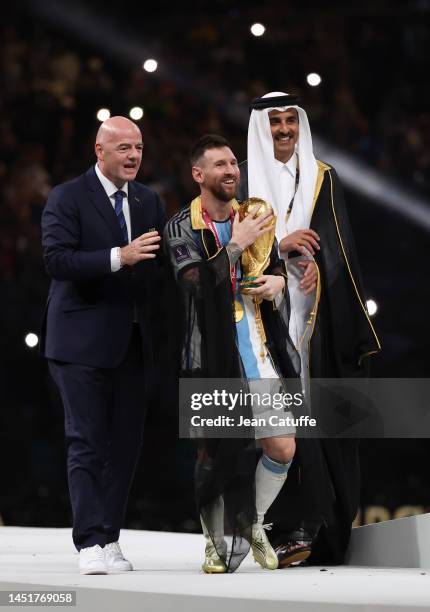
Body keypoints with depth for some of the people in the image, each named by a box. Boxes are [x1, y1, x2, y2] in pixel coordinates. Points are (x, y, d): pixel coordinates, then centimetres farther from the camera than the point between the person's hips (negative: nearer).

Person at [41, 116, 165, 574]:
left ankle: (109, 540, 14)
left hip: (132, 342, 6)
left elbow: (158, 265, 15)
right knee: (86, 444, -6)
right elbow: (56, 258, -17)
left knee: (125, 443, 6)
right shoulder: (67, 199, -4)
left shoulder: (148, 202, 14)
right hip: (83, 342, -6)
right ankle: (91, 544, -6)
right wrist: (118, 257, -25)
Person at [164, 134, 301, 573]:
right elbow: (195, 281, -18)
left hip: (260, 347, 4)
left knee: (282, 448, -1)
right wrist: (237, 245, -16)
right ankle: (215, 543, 17)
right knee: (213, 452, 2)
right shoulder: (183, 227, -3)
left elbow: (275, 264, 25)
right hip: (212, 352, -4)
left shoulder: (251, 216, 12)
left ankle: (251, 522, 22)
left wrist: (277, 280, 2)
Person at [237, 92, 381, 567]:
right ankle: (292, 525, -18)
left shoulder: (322, 178, 16)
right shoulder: (244, 177, 11)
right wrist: (280, 244, -13)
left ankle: (327, 532, -4)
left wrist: (319, 264, -13)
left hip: (313, 306, 2)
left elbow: (338, 239, 7)